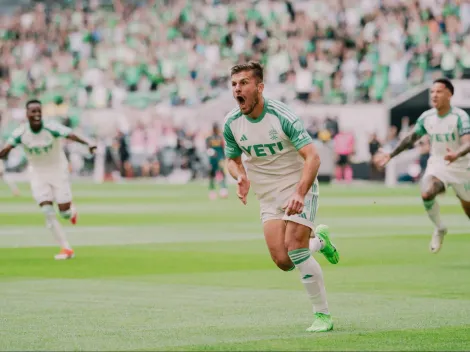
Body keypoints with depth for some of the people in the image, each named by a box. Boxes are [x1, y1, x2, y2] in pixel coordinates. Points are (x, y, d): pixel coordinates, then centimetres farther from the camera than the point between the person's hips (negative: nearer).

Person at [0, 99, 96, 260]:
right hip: (38, 174, 2)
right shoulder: (20, 133, -14)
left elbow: (71, 135, -40)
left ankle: (72, 211, 37)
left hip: (58, 170, -2)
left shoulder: (52, 128, -24)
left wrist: (87, 143, -57)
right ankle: (66, 249, -2)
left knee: (64, 212, -4)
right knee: (48, 212, -10)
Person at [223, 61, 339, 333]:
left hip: (299, 187, -5)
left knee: (293, 247, -22)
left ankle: (323, 315, -8)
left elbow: (312, 157, -25)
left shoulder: (282, 116, -20)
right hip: (268, 196, 5)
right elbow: (233, 159, 11)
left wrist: (300, 193, -39)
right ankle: (319, 240, 27)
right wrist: (241, 177, -13)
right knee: (282, 261, -9)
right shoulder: (231, 123, -5)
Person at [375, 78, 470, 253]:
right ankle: (439, 229, -3)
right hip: (436, 165, 2)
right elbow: (411, 138, 12)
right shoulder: (426, 117, -3)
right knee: (426, 193, -27)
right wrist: (391, 155, 12)